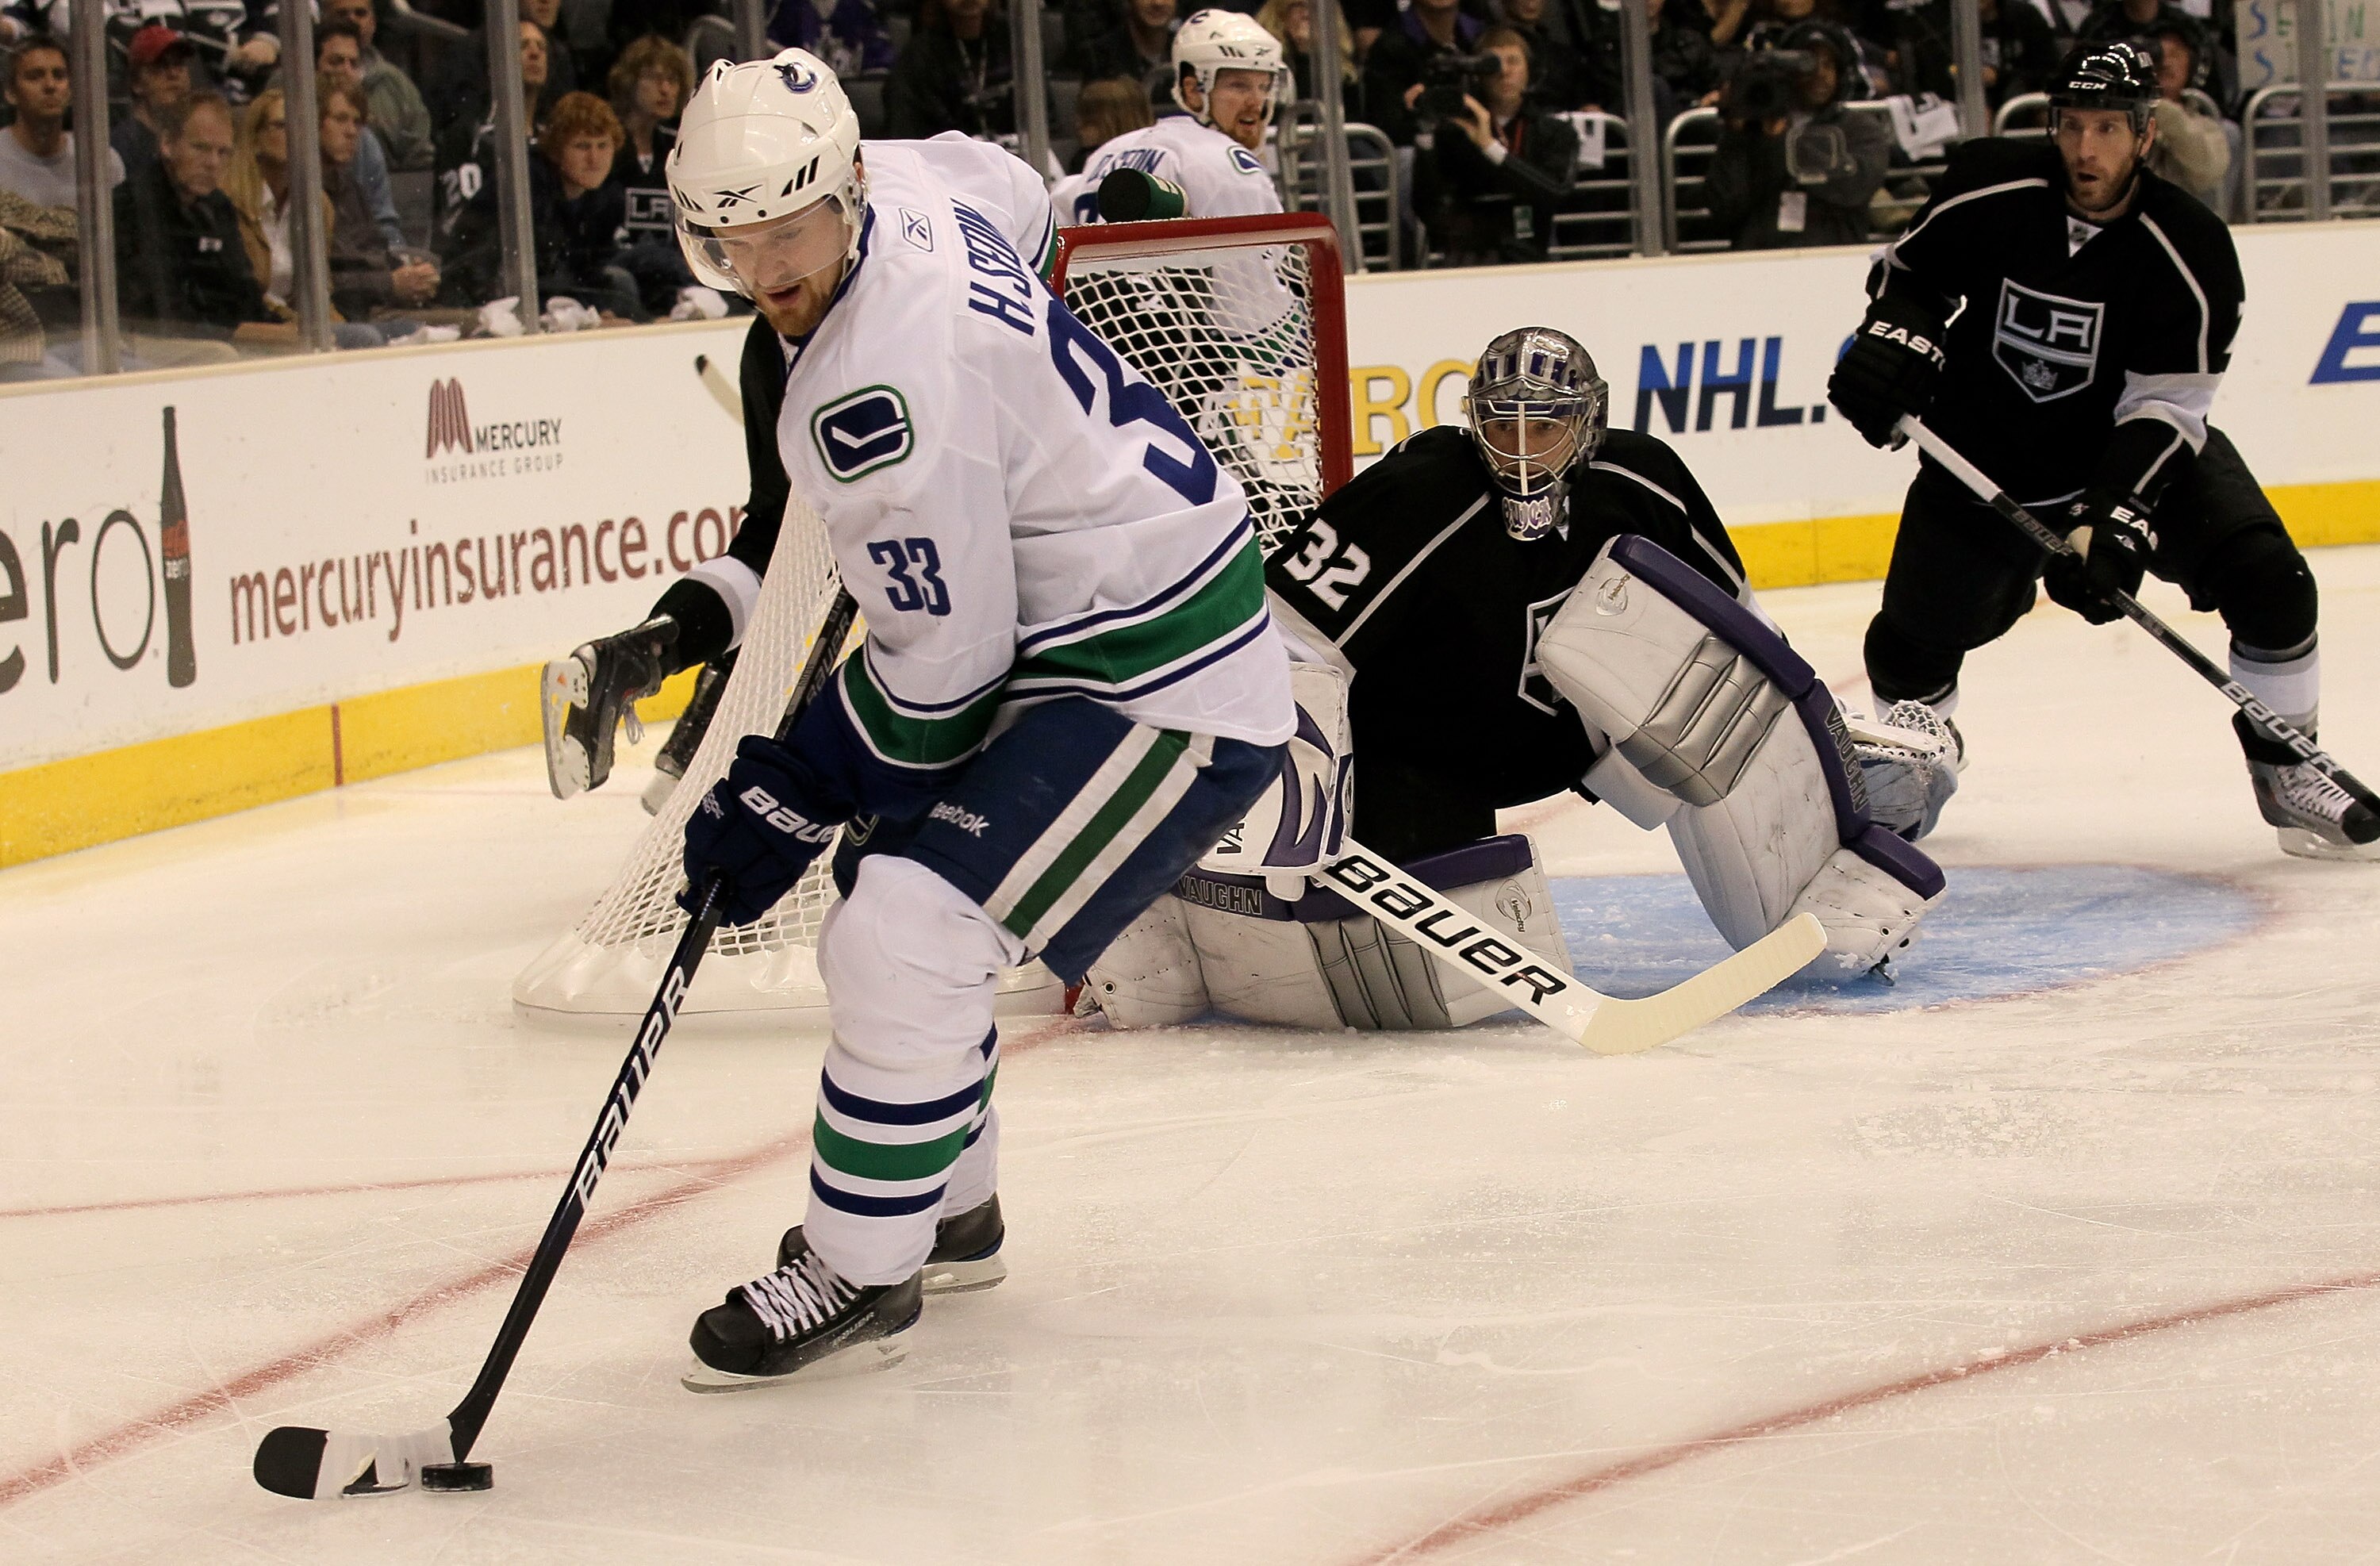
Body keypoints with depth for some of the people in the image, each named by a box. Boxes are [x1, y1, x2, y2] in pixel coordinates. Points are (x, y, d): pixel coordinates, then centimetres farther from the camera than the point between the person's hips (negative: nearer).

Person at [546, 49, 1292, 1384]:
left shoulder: (882, 385, -30)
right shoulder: (903, 184, -4)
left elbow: (943, 663, -23)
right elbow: (1015, 196, 22)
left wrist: (788, 802, -10)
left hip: (1163, 681, -11)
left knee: (908, 934, -18)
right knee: (888, 909, 20)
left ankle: (860, 1271, -5)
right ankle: (948, 1209, 36)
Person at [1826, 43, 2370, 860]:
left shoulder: (2189, 250, -23)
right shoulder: (1989, 189, -19)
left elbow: (2164, 411, -25)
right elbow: (1911, 270, 1)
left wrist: (2112, 525, -37)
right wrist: (1893, 341, -20)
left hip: (2140, 447, -1)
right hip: (1986, 453, 1)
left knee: (2270, 584, -19)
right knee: (1911, 641, 2)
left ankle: (2283, 770, 2)